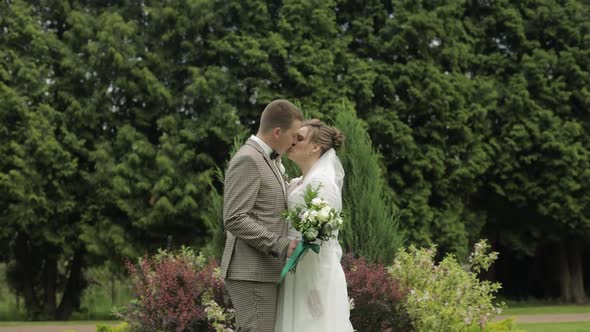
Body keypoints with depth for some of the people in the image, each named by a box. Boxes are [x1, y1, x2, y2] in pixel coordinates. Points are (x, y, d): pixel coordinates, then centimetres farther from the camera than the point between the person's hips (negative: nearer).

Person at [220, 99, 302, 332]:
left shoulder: (264, 160, 19)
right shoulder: (247, 160, -14)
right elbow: (235, 220, -21)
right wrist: (282, 247, -23)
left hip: (262, 271, 10)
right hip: (250, 272, -10)